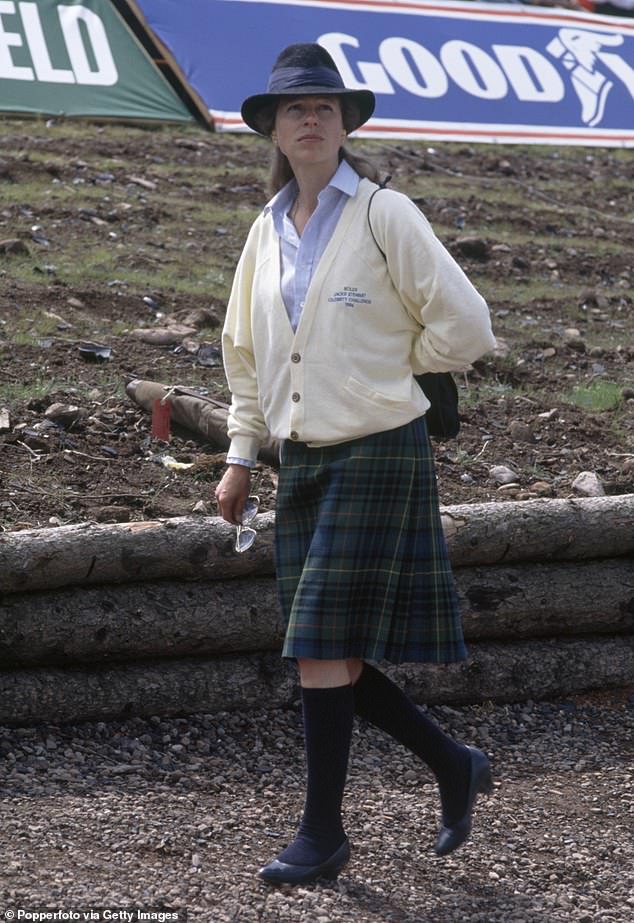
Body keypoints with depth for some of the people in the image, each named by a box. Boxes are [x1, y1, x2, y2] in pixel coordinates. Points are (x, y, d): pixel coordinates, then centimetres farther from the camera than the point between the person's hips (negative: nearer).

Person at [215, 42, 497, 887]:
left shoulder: (384, 215, -8)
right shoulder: (268, 229, 10)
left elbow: (464, 325, -9)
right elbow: (246, 352, 20)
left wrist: (389, 370, 3)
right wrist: (240, 457, 15)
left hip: (378, 452, -6)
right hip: (304, 459, 7)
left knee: (324, 650, -8)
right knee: (329, 657, 8)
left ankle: (323, 833, 4)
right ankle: (453, 765, 27)